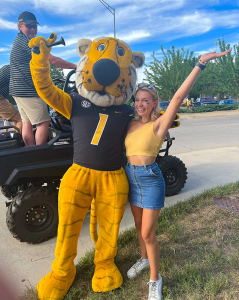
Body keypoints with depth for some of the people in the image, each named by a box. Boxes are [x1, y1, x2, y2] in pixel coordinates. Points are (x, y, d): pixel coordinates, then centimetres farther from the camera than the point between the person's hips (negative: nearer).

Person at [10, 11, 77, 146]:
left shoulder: (18, 40, 19)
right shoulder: (25, 41, -14)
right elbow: (52, 59, -19)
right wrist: (76, 66, -16)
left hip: (19, 89, 11)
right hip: (29, 90, -11)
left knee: (27, 122, 9)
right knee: (44, 121, -7)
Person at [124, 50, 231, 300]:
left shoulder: (158, 125, -14)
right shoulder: (130, 124, 3)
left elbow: (179, 96, -26)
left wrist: (200, 63, -30)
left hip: (150, 180, -6)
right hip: (131, 178, 6)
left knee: (148, 233, 2)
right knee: (139, 225, 22)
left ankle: (155, 279, 25)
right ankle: (144, 259, 46)